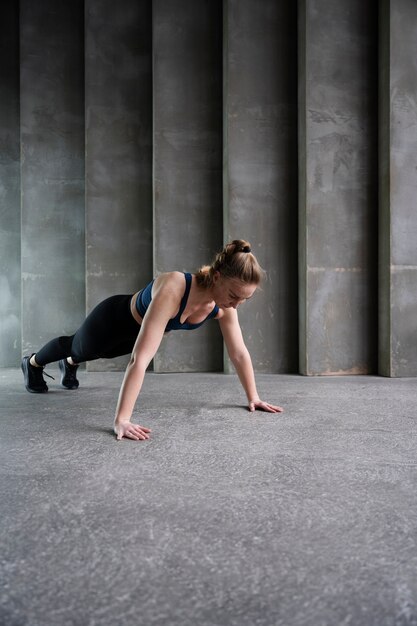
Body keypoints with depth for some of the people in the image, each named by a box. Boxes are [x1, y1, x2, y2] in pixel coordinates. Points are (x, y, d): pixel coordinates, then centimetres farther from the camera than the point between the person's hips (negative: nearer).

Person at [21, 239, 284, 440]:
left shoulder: (225, 304, -29)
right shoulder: (173, 290, -49)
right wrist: (121, 420, -55)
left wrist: (253, 397, -13)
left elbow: (239, 352, -16)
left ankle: (69, 366, 70)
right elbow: (141, 359, -53)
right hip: (116, 318, -5)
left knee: (100, 353, 36)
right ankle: (33, 363, 60)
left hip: (140, 329, 6)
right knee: (78, 349, 26)